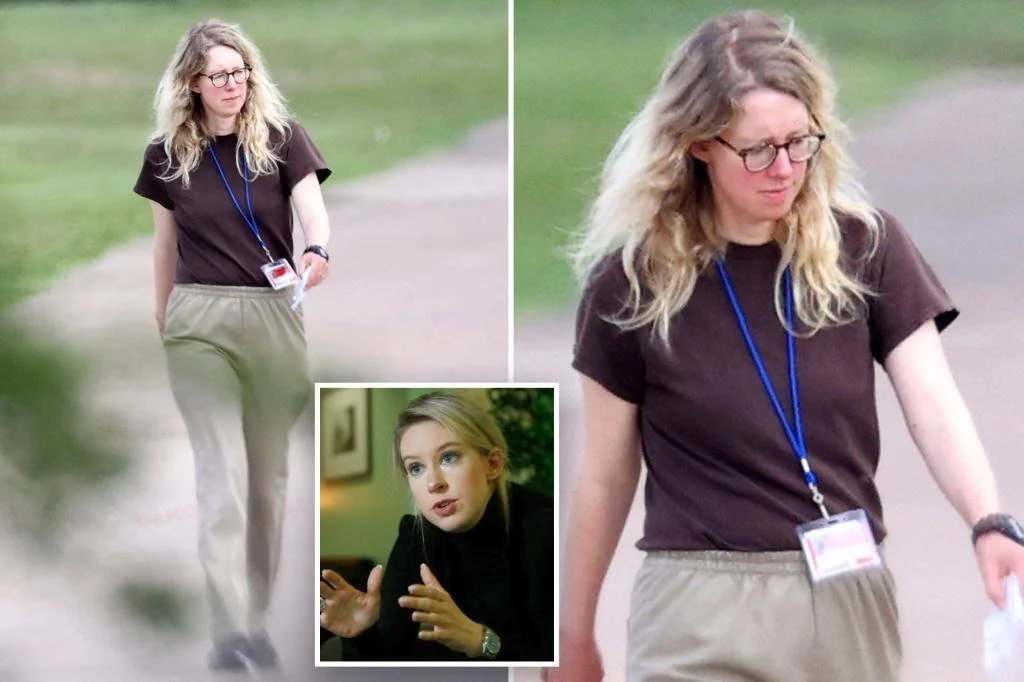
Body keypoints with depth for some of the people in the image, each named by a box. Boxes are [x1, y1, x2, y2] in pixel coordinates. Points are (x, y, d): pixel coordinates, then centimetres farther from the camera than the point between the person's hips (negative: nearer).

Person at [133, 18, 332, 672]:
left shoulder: (282, 137, -1)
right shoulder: (168, 152, 3)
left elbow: (313, 205, -15)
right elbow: (166, 243, 13)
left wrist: (318, 251, -37)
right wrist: (162, 320, 17)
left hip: (272, 318, 1)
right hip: (200, 322, -1)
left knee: (268, 475, 10)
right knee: (223, 474, -9)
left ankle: (255, 620, 22)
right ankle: (229, 632, -14)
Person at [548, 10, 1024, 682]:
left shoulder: (865, 246, 0)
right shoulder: (635, 279, -4)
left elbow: (935, 408, -8)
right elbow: (607, 477, 5)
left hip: (849, 603, 2)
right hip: (704, 610, -2)